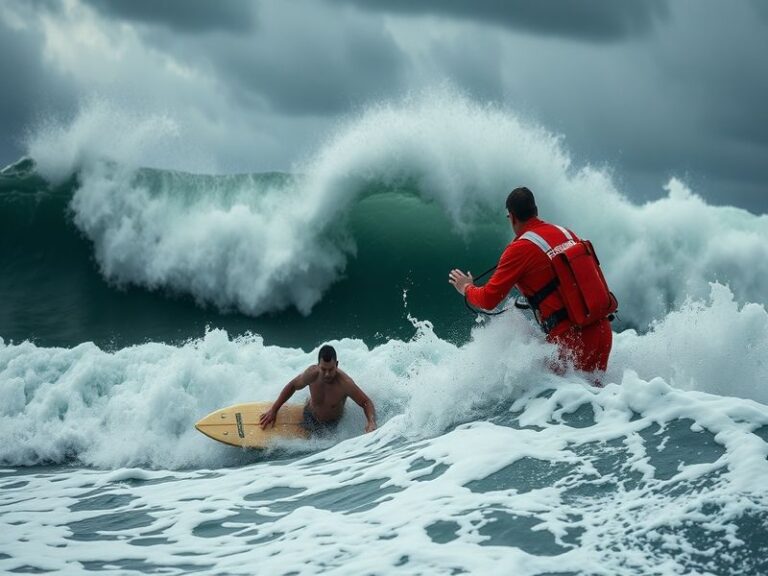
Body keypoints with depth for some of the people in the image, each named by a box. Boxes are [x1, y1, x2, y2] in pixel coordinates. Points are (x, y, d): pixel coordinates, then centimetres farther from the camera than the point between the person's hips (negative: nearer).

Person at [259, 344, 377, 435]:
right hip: (310, 417, 2)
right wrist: (273, 410, -9)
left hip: (333, 424, -2)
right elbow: (292, 386, -10)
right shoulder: (312, 374, -30)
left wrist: (371, 422, -48)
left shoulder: (345, 383, -38)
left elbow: (366, 402, -29)